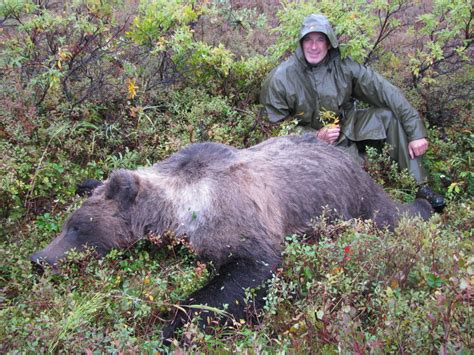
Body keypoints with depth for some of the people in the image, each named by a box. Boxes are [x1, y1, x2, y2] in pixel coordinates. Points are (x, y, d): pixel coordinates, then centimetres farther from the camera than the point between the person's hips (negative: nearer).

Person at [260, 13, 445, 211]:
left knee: (390, 116, -17)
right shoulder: (280, 79, -16)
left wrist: (416, 132, -16)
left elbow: (385, 92, -12)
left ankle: (419, 186, -10)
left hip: (349, 126, 4)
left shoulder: (343, 67, -11)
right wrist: (315, 136, -20)